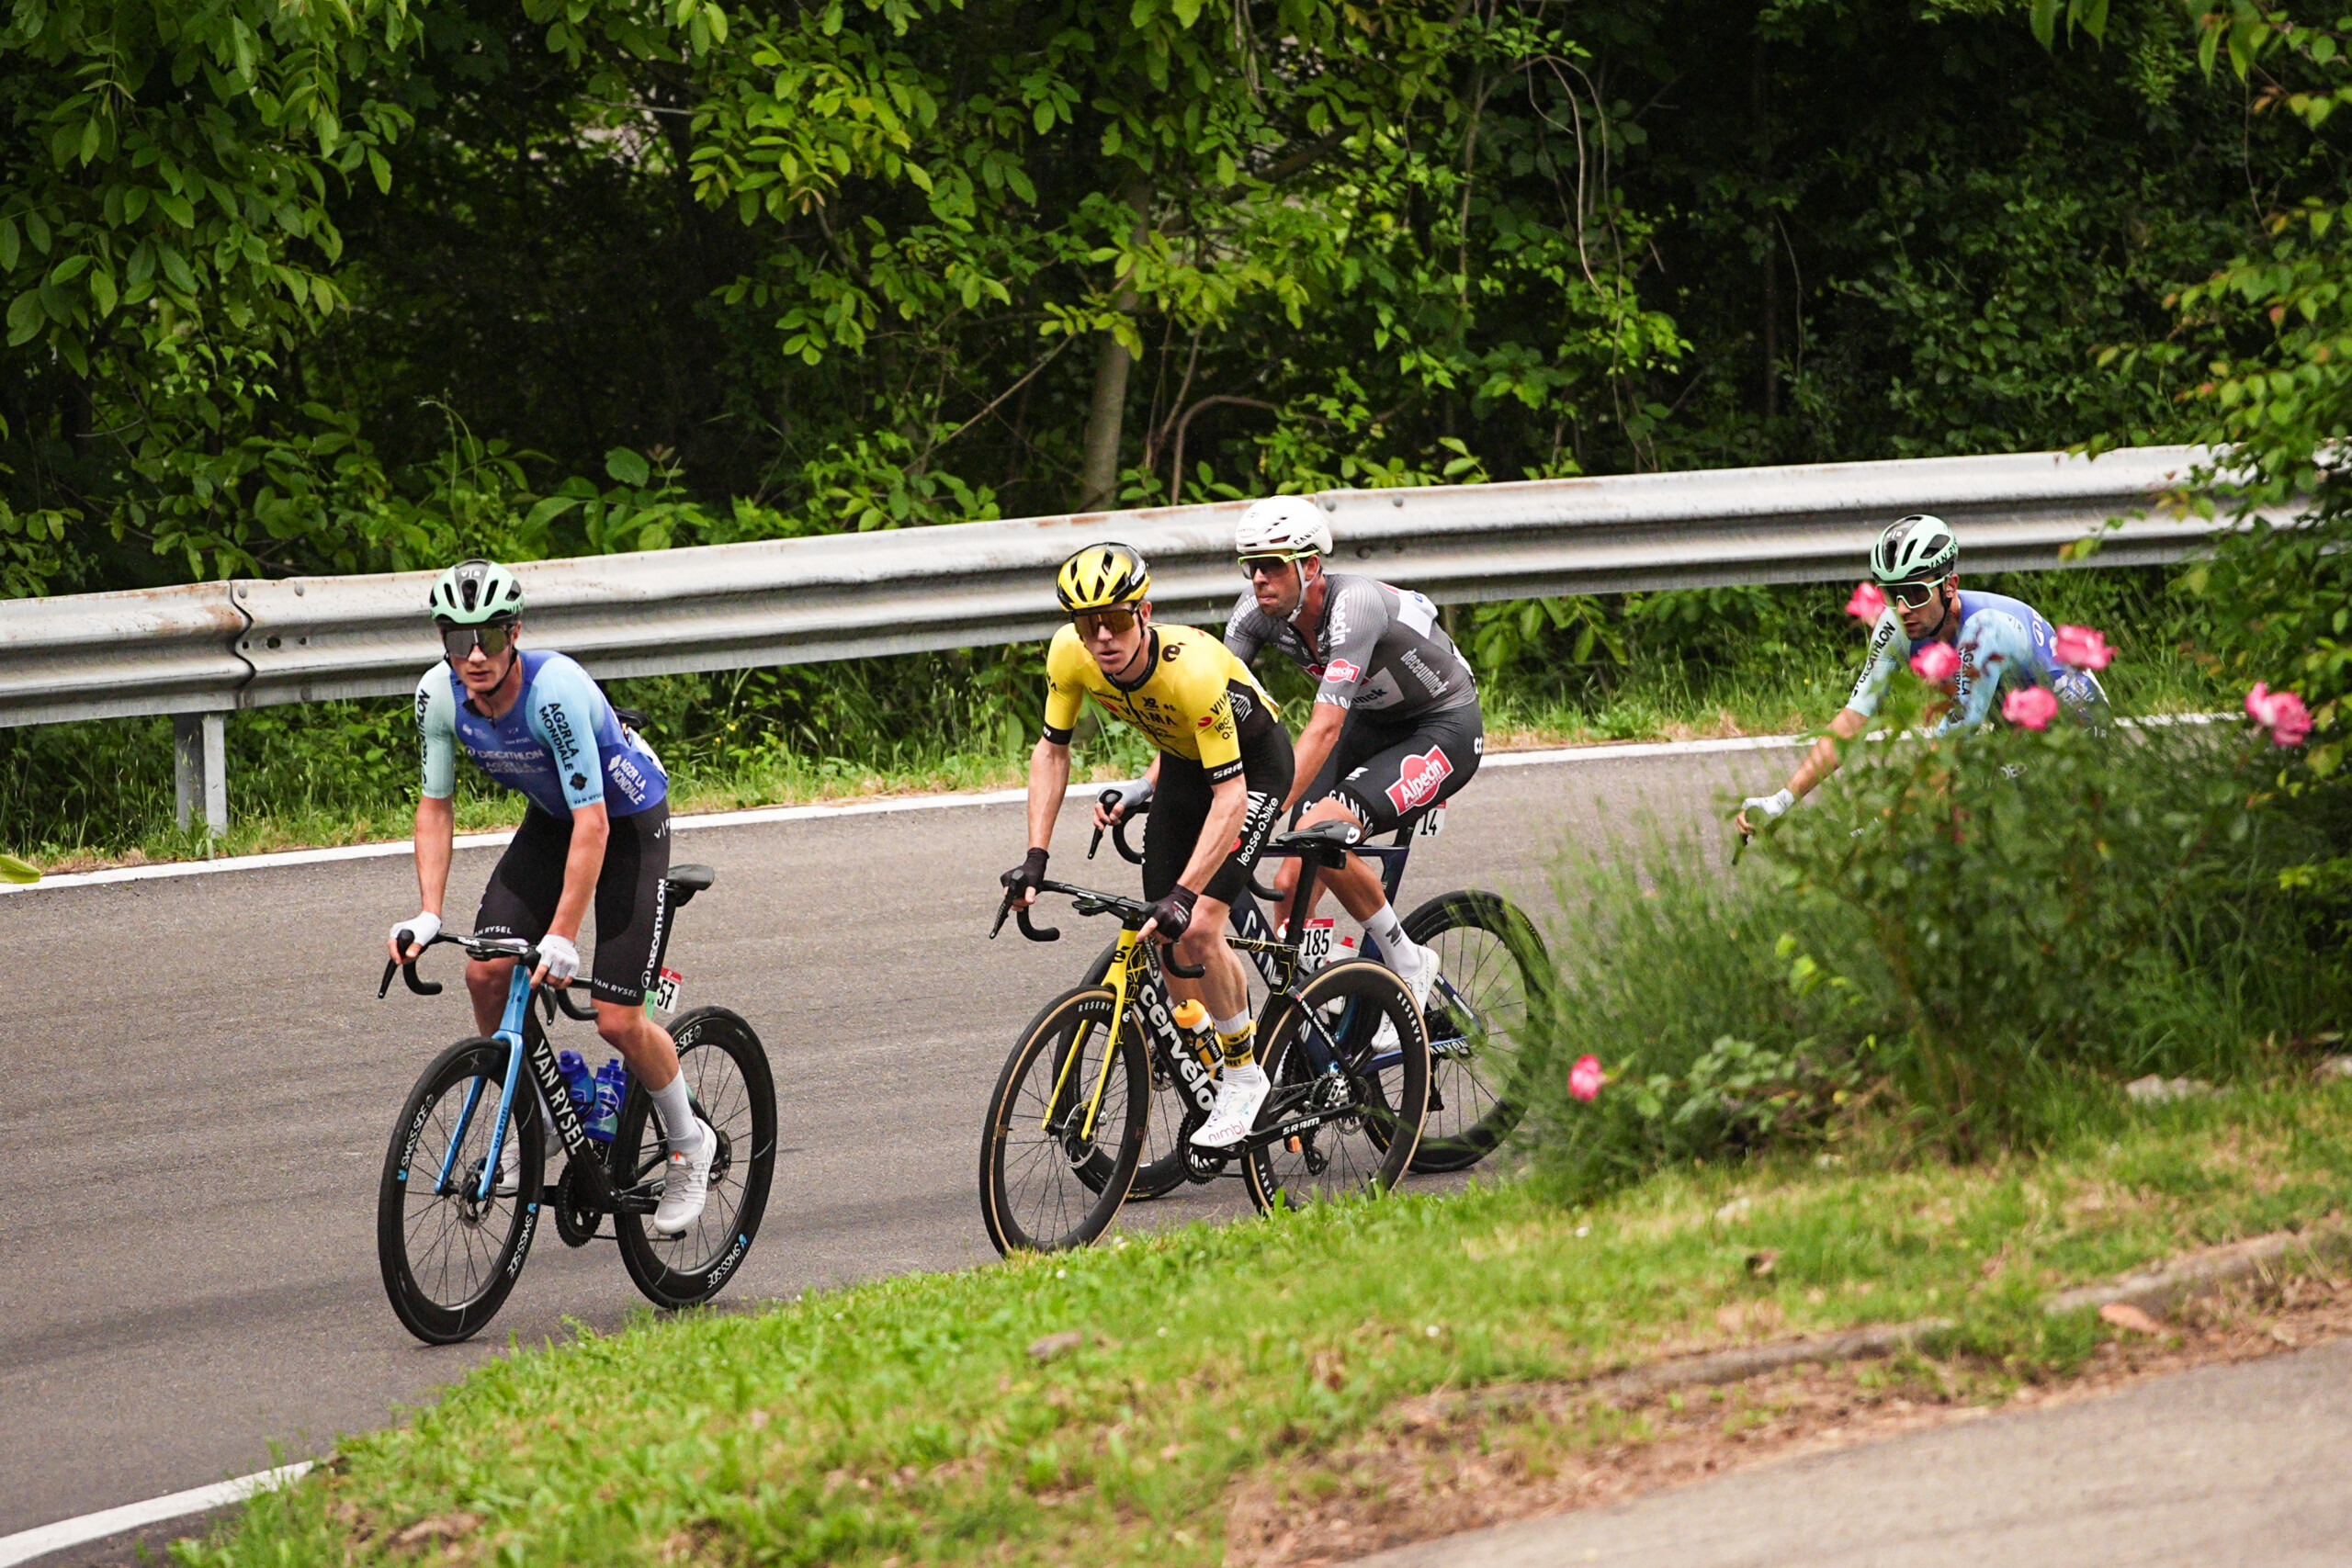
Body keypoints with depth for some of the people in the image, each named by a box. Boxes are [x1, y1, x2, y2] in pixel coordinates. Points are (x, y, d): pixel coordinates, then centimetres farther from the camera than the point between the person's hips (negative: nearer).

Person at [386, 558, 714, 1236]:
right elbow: (436, 805, -8)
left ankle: (689, 1143, 14)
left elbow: (592, 823, -36)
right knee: (487, 974, -11)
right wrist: (428, 914, -20)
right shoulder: (440, 694, -19)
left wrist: (562, 937, -39)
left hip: (628, 820, -6)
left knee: (618, 1020, -11)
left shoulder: (556, 690, -36)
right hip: (549, 817, 6)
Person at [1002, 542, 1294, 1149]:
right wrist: (1035, 859, -15)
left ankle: (1245, 1074, 0)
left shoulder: (1192, 668, -39)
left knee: (1197, 930, -19)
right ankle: (1209, 1077, 20)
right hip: (1183, 763, 6)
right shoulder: (1070, 656, -23)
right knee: (1166, 941, 0)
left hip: (1253, 763, -6)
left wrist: (1185, 894, -45)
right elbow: (1052, 751, -7)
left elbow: (1229, 795, -37)